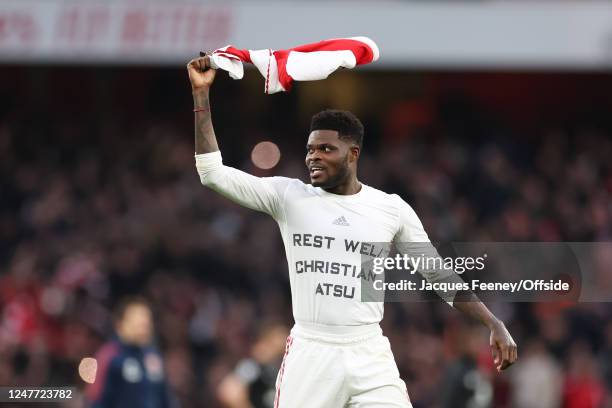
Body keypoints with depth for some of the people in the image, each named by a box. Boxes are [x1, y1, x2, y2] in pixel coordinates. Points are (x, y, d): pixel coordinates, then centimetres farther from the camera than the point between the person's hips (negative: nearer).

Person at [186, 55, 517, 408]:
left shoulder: (391, 208, 5)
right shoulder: (289, 196, 3)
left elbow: (440, 275, 11)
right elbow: (213, 173, 0)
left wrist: (494, 324, 4)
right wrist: (201, 93, -5)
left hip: (370, 356, 0)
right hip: (310, 354, 0)